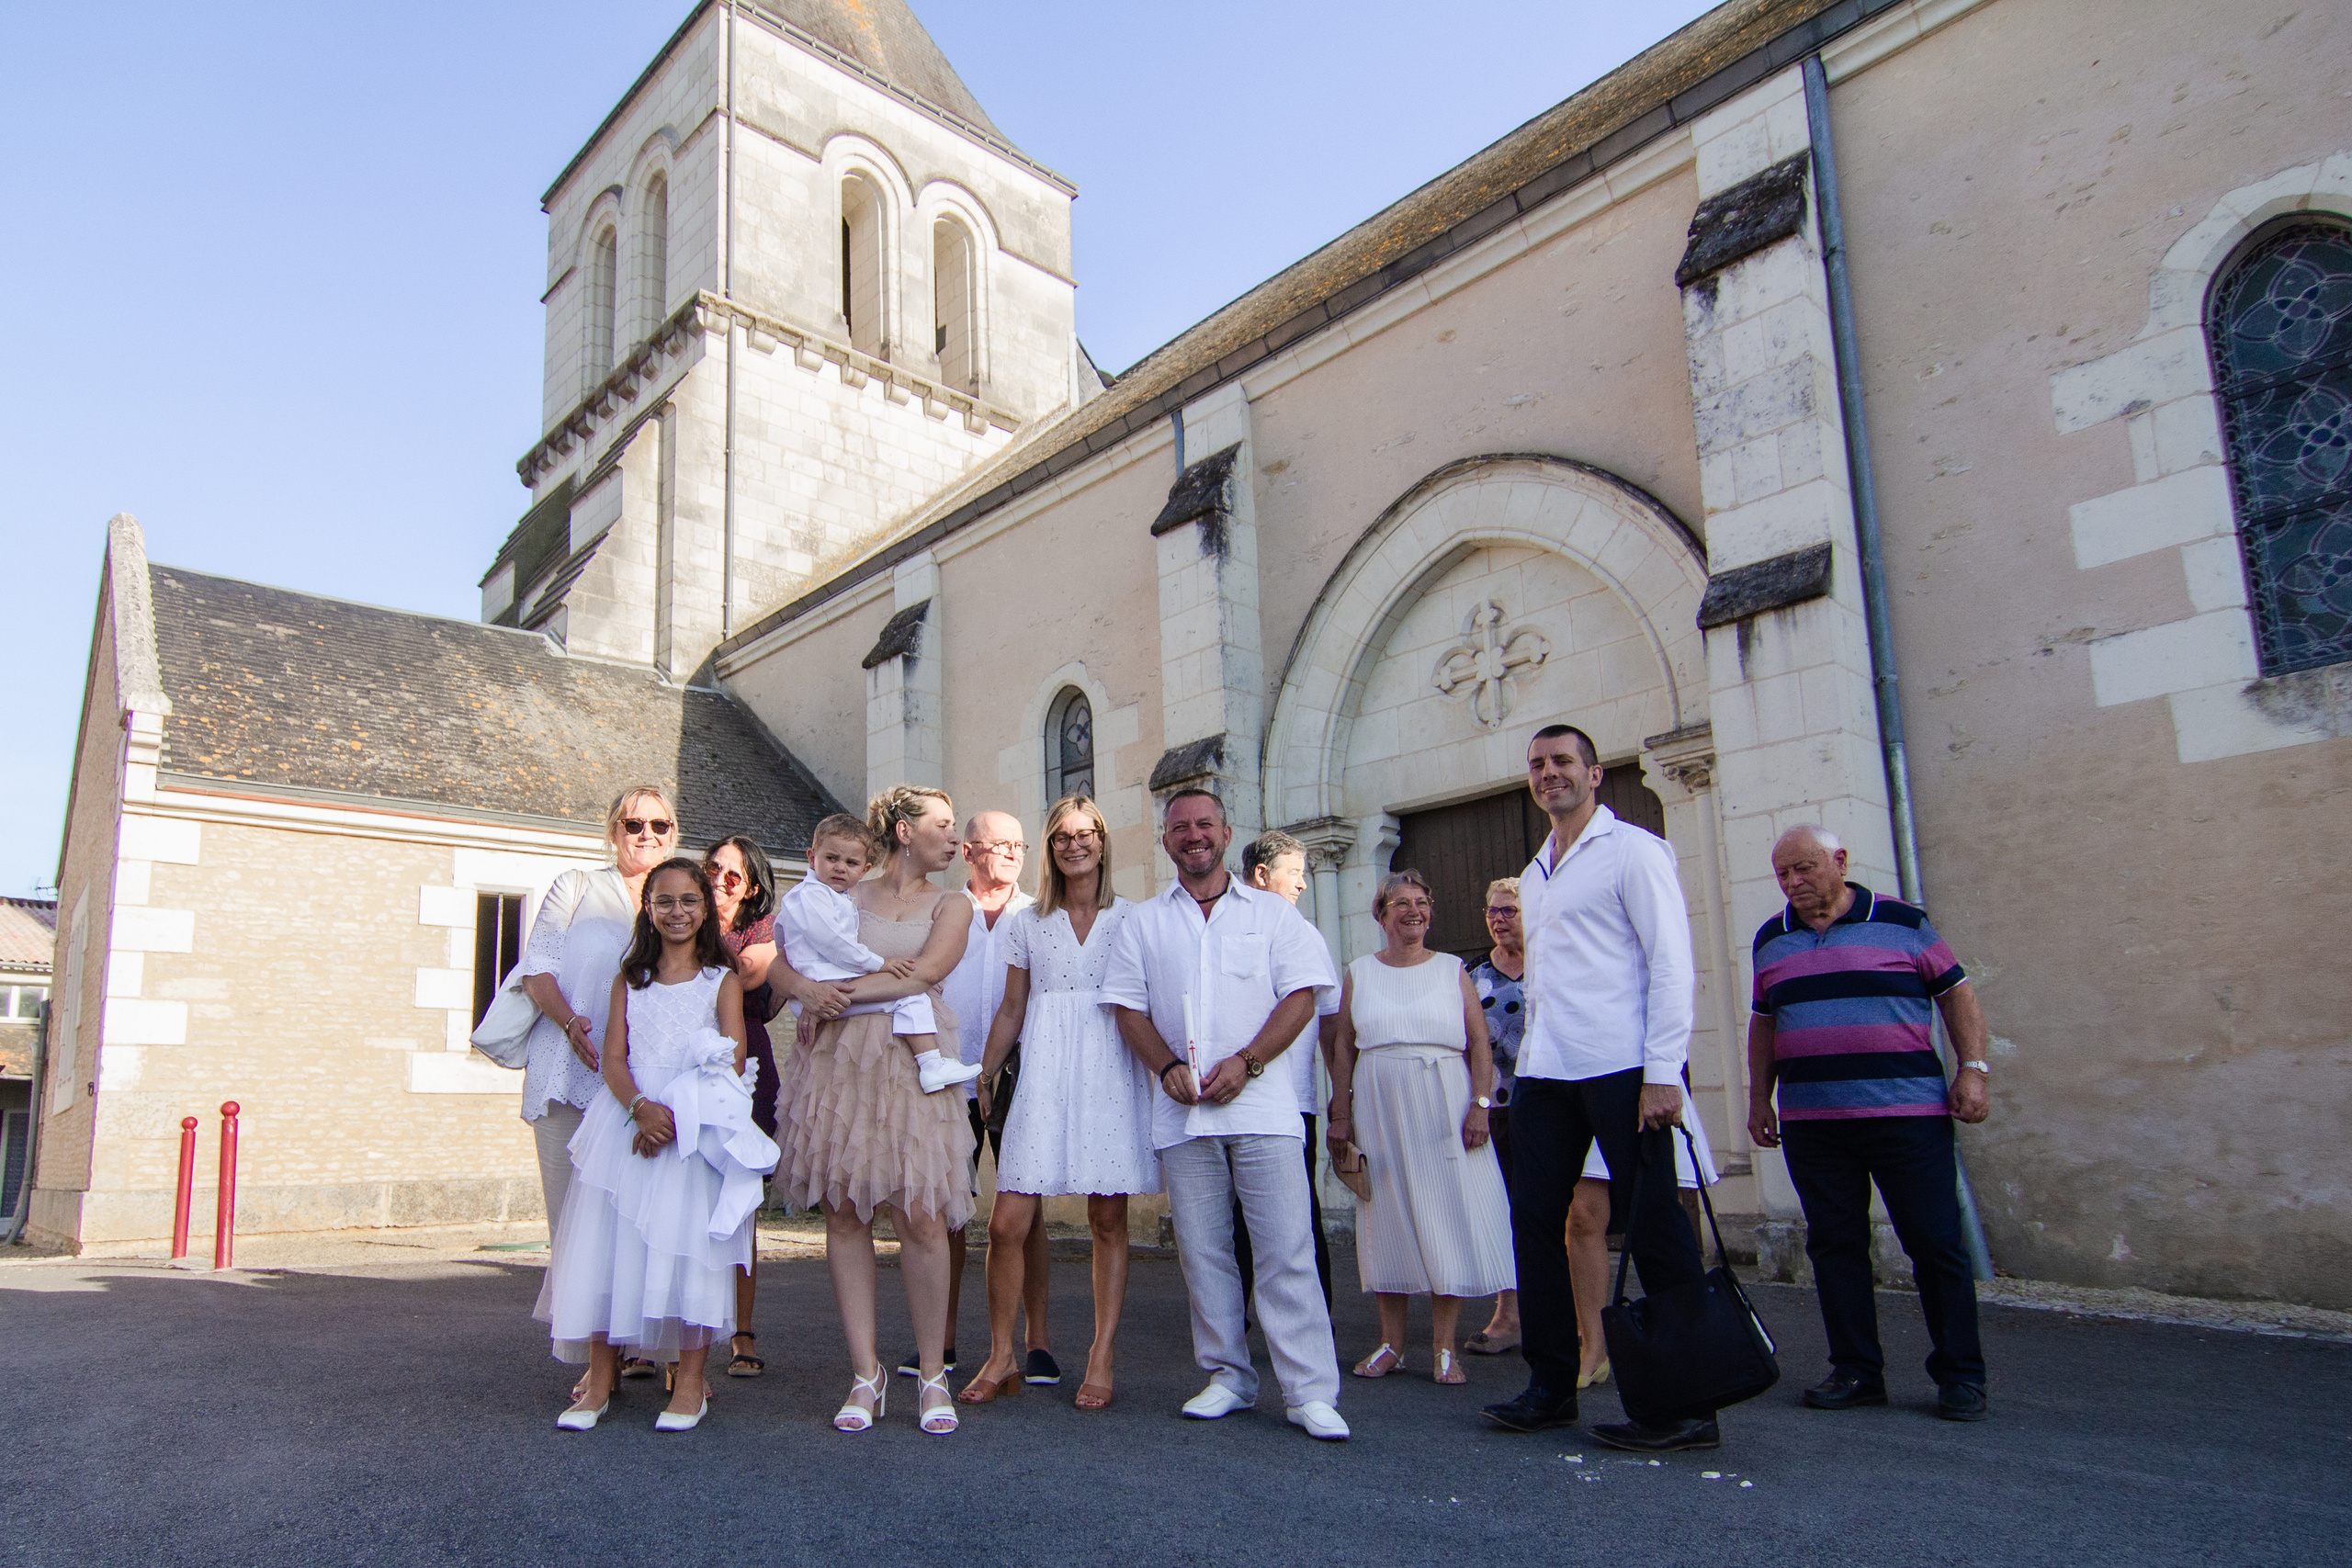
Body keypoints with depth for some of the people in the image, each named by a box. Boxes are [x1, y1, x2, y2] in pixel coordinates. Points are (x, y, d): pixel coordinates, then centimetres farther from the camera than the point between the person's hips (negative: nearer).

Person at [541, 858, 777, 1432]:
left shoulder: (722, 980, 5)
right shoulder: (630, 978, 14)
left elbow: (732, 1062, -5)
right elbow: (614, 1058, 5)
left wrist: (677, 1117, -18)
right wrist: (640, 1107, -16)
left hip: (697, 1126, -3)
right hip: (629, 1118, 3)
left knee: (689, 1244, -5)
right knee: (606, 1241, -1)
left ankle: (690, 1382, 5)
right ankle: (600, 1380, 10)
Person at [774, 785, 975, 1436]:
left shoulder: (951, 907, 13)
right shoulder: (846, 897, 18)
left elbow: (926, 972, -4)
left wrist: (844, 990, -5)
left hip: (911, 1065, -2)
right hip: (837, 1063, 2)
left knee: (920, 1216, -11)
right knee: (844, 1212, 0)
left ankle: (932, 1374, 2)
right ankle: (865, 1372, 9)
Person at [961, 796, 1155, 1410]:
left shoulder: (1131, 918, 9)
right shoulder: (1026, 923, 13)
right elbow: (1012, 1009, 14)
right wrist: (984, 1074, 7)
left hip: (1111, 1076, -1)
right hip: (1044, 1076, 1)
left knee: (1108, 1221, 1)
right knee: (1007, 1225, -5)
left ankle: (1101, 1360, 12)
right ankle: (1002, 1358, 11)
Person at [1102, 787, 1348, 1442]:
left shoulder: (1272, 913, 9)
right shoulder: (1142, 923, 14)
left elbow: (1302, 994, 1)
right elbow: (1128, 1007, 9)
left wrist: (1246, 1062, -12)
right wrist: (1168, 1067, -8)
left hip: (1261, 1099, -2)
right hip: (1182, 1110, 2)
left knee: (1286, 1247, -6)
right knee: (1203, 1251, 7)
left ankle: (1309, 1391, 0)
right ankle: (1228, 1376, 20)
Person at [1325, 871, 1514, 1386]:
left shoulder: (1452, 970, 8)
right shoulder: (1359, 974, 10)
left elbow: (1480, 1045, 3)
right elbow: (1344, 1049, 8)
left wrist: (1480, 1103, -9)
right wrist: (1341, 1113, 2)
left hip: (1444, 1107, -1)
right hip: (1379, 1109, 1)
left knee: (1447, 1216, -2)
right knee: (1387, 1218, 3)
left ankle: (1444, 1348, 7)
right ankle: (1391, 1344, 13)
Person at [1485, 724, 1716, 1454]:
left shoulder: (1632, 851, -1)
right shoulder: (1532, 874, 20)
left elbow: (1671, 963, -8)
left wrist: (1663, 1073, -15)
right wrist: (1528, 1057, 12)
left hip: (1620, 1067, -7)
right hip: (1544, 1072, 7)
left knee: (1655, 1229, -1)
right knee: (1534, 1222, 7)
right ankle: (1551, 1385, 19)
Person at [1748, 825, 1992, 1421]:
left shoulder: (1902, 921, 2)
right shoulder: (1771, 939, 13)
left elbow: (1956, 992, 6)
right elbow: (1763, 1022, 20)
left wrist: (1972, 1069, -4)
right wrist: (1759, 1098, 17)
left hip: (1907, 1111, -3)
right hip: (1809, 1121, 4)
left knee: (1936, 1244, -1)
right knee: (1834, 1245, 4)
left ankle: (1960, 1375, 12)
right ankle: (1856, 1372, 13)